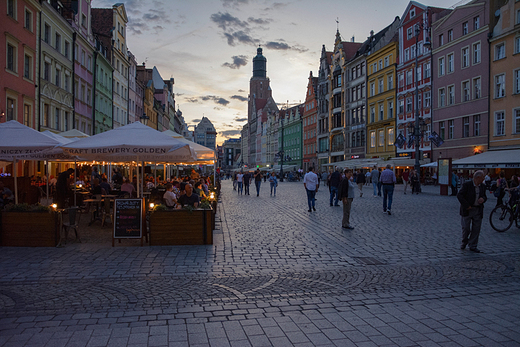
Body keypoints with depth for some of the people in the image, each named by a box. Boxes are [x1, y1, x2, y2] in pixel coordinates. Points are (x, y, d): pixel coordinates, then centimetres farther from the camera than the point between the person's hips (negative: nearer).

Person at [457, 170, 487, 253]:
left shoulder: (483, 186, 7)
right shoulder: (467, 185, -11)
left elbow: (484, 196, 18)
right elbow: (459, 195, -15)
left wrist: (483, 199, -7)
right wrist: (466, 205, -18)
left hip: (478, 210, 4)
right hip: (468, 210, -4)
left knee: (476, 228, 3)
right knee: (466, 228, 2)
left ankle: (473, 246, 14)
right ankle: (464, 242, 27)